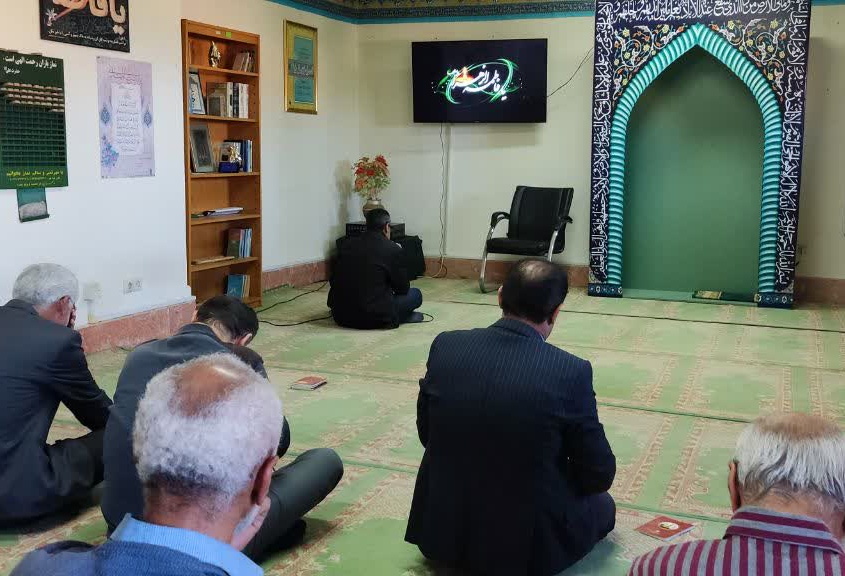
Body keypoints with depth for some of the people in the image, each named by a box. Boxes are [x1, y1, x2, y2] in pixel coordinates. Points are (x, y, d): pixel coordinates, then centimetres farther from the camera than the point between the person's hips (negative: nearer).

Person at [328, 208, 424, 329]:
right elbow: (403, 288, 1)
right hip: (375, 318, -6)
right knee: (416, 294, 14)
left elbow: (333, 281, 14)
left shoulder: (345, 245, 6)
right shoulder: (393, 249, -8)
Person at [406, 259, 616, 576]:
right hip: (527, 543, -4)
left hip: (441, 532, 4)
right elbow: (599, 475, -9)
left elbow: (427, 434, 3)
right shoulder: (572, 372, -20)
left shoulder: (446, 346, -10)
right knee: (603, 506, 25)